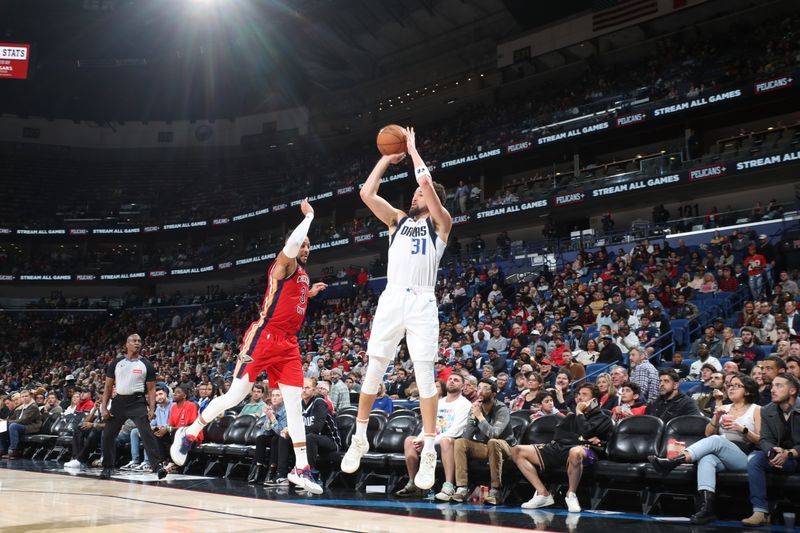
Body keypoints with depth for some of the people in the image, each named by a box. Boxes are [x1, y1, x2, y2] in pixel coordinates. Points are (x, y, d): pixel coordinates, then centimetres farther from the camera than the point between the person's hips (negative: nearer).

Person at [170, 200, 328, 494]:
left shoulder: (303, 275, 21)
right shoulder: (285, 265, -4)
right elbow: (293, 241, -26)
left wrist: (309, 294, 25)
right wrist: (308, 214, -12)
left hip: (289, 343, 8)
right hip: (264, 337, -8)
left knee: (295, 404, 0)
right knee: (234, 396, -4)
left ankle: (301, 469, 1)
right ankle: (189, 433, 16)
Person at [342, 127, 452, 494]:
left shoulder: (440, 222, 7)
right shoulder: (398, 219, 19)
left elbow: (426, 181, -8)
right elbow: (366, 193, 8)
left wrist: (412, 150, 6)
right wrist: (388, 158, 13)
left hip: (422, 301, -4)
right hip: (392, 298, 4)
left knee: (425, 374, -5)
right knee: (373, 368, 4)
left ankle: (429, 452, -2)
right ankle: (359, 439, 17)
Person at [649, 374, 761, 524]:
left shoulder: (756, 410, 12)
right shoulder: (725, 408, 25)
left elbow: (761, 440, 3)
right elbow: (708, 433, 17)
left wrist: (741, 429, -13)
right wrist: (716, 416, 0)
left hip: (744, 458, -3)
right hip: (721, 457, 3)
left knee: (716, 440, -35)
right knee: (707, 459, -36)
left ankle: (671, 462, -45)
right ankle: (706, 507, -53)